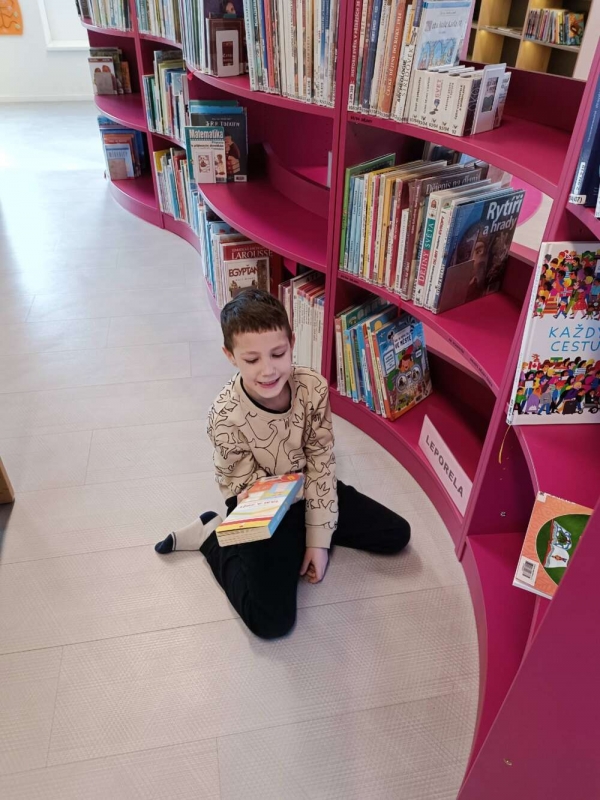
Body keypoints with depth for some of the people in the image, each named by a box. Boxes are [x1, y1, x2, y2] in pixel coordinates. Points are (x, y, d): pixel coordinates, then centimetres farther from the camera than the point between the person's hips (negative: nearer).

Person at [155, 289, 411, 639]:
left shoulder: (313, 386, -21)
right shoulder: (226, 415, -29)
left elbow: (321, 463, -11)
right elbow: (248, 487, -14)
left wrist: (318, 538, -10)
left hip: (309, 490, 5)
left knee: (397, 535, 5)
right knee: (272, 621, -14)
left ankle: (304, 533, 18)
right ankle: (211, 535, 7)